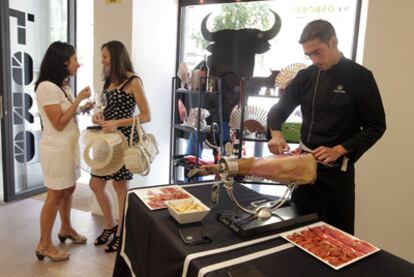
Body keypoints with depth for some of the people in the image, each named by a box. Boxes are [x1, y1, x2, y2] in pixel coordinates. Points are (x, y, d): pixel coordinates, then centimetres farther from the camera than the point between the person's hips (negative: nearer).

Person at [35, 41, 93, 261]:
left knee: (68, 189, 18)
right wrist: (79, 99, -19)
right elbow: (59, 123, -21)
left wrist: (82, 108, 2)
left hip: (68, 145, 9)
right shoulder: (46, 87, -19)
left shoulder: (63, 85, 10)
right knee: (55, 195, 0)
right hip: (56, 149, -9)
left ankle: (66, 229, 36)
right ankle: (44, 245, 14)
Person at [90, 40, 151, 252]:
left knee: (121, 187, 3)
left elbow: (146, 116, -14)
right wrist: (100, 115, 3)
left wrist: (117, 123, -23)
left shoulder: (133, 81, -9)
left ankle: (121, 234, 22)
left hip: (125, 139, -8)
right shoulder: (110, 81, 14)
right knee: (95, 184, 10)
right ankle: (110, 226, 30)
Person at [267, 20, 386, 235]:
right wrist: (276, 134, -14)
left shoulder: (360, 77, -7)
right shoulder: (306, 76, 4)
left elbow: (375, 126, -8)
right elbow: (278, 110, 8)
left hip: (336, 167, -4)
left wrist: (338, 151, -21)